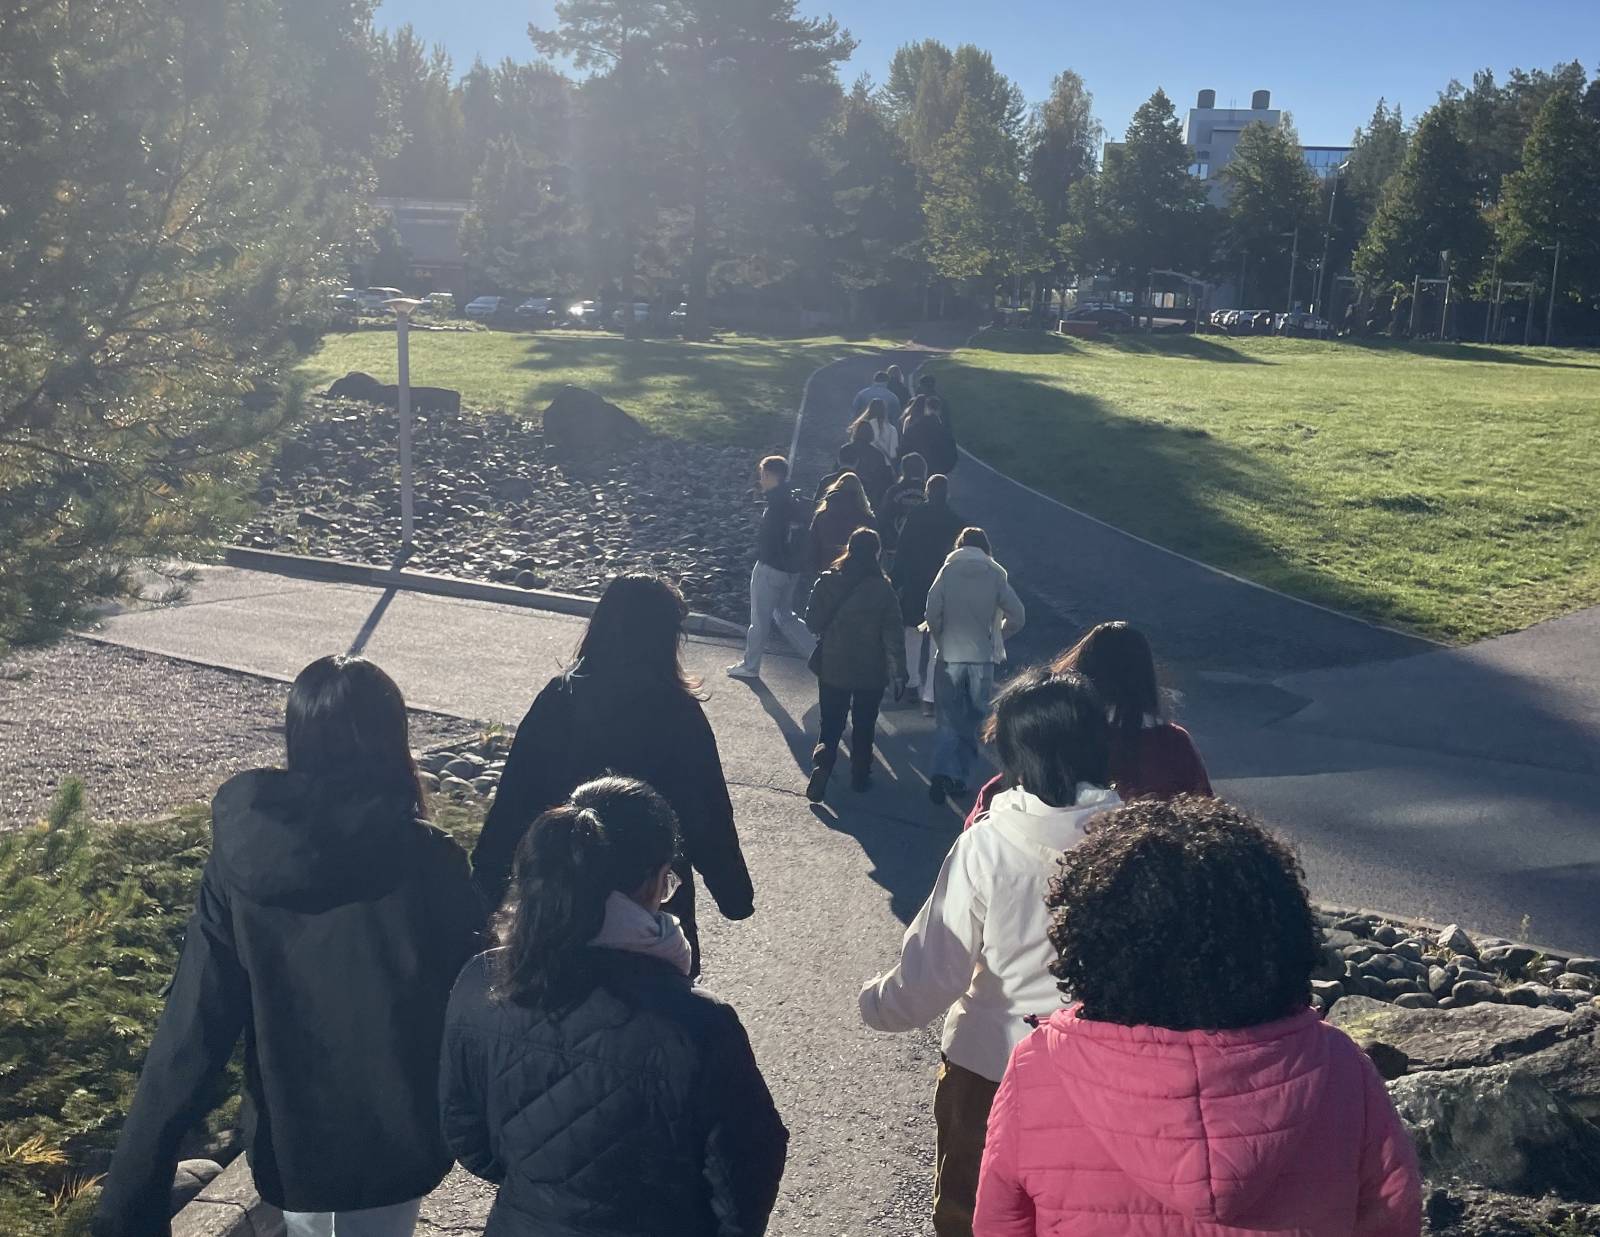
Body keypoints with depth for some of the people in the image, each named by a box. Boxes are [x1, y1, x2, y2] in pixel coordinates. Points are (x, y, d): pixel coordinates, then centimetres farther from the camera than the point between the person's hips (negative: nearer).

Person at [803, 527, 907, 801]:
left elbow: (813, 623, -2)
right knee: (863, 727, 17)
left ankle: (821, 766, -13)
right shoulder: (883, 590, -13)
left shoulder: (827, 582, -9)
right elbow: (893, 636, -11)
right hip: (871, 672, -1)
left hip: (832, 668, 1)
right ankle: (860, 776, 26)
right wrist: (899, 673, -3)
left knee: (831, 726, 10)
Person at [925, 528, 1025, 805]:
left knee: (949, 720, 6)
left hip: (950, 657, 0)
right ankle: (959, 776, 15)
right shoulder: (995, 575, 0)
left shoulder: (948, 571, -3)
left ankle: (942, 773, -12)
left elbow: (932, 613, -11)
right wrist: (997, 636, 12)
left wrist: (940, 638, 6)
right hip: (982, 657, 1)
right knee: (972, 721, 14)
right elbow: (1018, 615, -4)